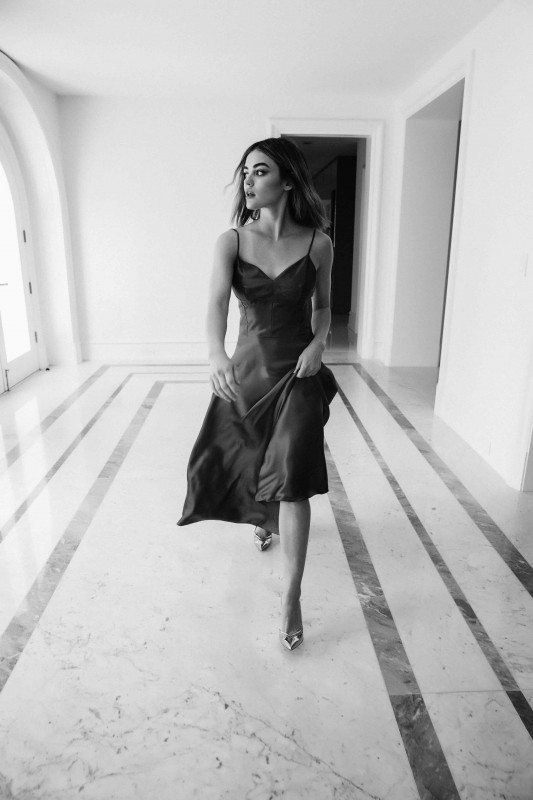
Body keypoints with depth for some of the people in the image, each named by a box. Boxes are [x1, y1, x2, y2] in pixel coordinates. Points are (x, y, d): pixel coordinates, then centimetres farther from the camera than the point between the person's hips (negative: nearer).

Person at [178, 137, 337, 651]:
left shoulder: (317, 243, -5)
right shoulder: (231, 240, -6)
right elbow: (217, 300, -22)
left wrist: (318, 342, -12)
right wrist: (216, 353, -41)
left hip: (298, 372, -2)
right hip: (247, 366, 2)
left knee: (293, 480, -9)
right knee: (242, 460, 18)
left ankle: (291, 599, 2)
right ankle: (265, 518, 54)